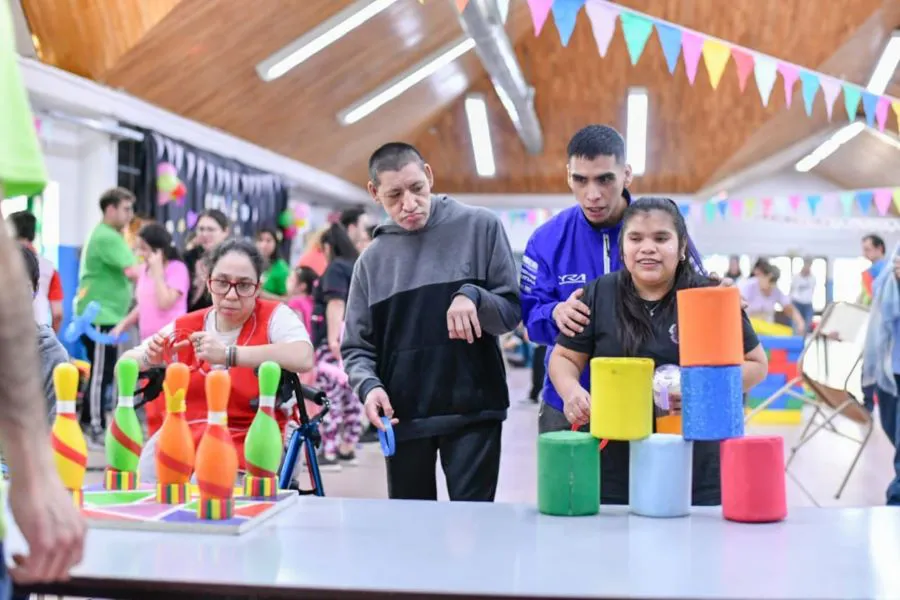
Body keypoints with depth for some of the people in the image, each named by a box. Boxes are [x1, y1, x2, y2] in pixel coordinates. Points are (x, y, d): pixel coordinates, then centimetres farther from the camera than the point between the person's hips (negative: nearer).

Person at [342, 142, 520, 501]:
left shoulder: (480, 227, 0)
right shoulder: (372, 259, 8)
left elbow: (513, 311, 1)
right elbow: (357, 347, 8)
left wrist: (474, 296, -19)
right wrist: (368, 385, -12)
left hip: (473, 408, -3)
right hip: (402, 415, 3)